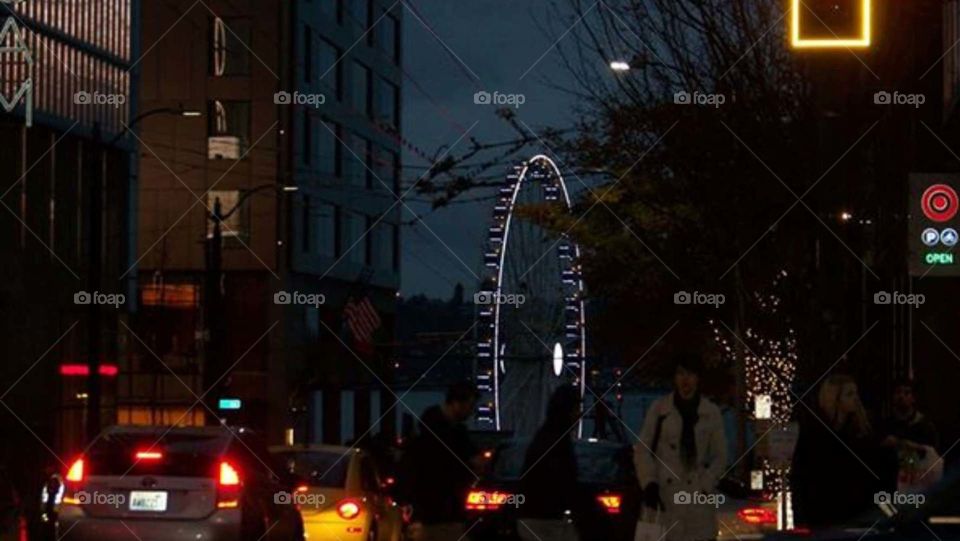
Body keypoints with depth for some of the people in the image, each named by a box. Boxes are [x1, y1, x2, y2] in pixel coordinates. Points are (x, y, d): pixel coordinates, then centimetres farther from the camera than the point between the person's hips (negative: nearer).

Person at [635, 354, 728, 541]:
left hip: (697, 498, 0)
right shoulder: (659, 408, 6)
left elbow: (719, 456, 11)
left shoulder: (711, 413, 7)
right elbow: (642, 450, 7)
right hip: (663, 495, 0)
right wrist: (649, 484, -7)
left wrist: (704, 487, -2)